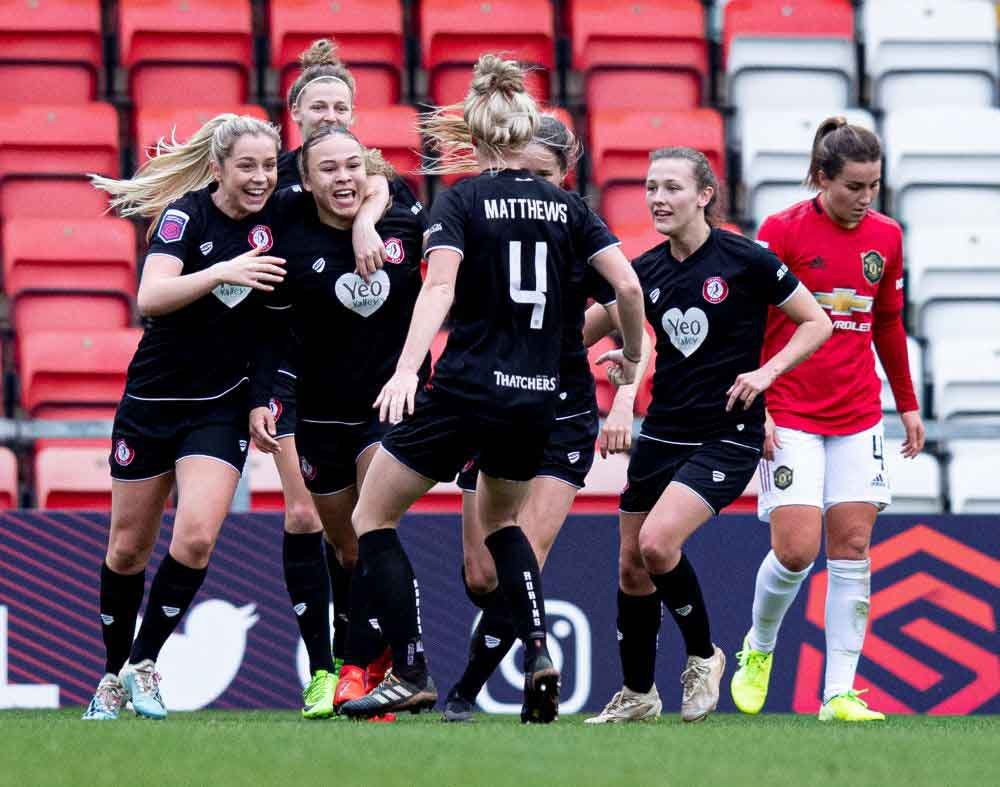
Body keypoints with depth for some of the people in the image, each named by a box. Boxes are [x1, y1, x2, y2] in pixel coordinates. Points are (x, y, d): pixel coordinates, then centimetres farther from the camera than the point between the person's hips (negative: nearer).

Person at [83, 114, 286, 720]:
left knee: (196, 538, -17)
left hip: (222, 408, 2)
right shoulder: (186, 215, -15)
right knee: (129, 549, 9)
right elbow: (150, 297, -29)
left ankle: (143, 665, 0)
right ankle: (114, 675, 27)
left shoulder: (276, 216, -4)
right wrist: (220, 272, -43)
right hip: (153, 402, -2)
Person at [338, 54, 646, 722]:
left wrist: (407, 370, -27)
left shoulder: (462, 200, -4)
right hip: (538, 400, 5)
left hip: (465, 390, -5)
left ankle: (412, 674, -1)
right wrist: (632, 355, 19)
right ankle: (539, 654, 6)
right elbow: (627, 284, 2)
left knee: (373, 519, 9)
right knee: (500, 521, 29)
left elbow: (440, 287, -18)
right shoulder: (566, 205, 7)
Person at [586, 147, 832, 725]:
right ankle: (637, 695, 24)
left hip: (728, 434, -6)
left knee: (657, 542, -22)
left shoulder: (745, 260, -10)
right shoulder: (646, 271, 4)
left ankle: (703, 656, 1)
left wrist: (767, 372, -15)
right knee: (632, 566, 6)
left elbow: (817, 323, -3)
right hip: (663, 433, 6)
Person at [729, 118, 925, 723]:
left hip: (858, 419, 4)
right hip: (790, 417, -4)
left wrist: (908, 404, 20)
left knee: (852, 548, -1)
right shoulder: (782, 231, -8)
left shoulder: (886, 237, 6)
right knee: (796, 549, -11)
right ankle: (759, 648, 18)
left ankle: (840, 693, 1)